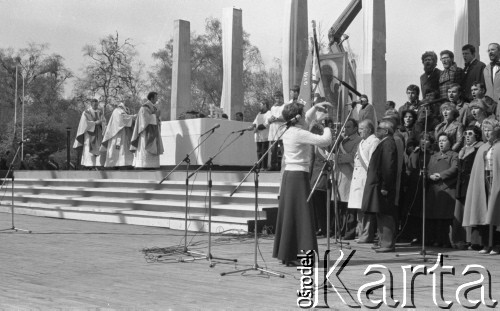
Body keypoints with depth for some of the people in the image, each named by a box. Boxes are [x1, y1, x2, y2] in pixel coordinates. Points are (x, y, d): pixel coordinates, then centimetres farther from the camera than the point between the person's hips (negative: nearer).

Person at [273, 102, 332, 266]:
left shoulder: (287, 132, 12)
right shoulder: (300, 134, -14)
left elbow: (303, 122, 33)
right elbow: (326, 141, -19)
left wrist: (315, 107, 38)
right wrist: (327, 128, 1)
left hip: (288, 174, 9)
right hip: (299, 175, -9)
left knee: (288, 214, 12)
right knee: (300, 214, -7)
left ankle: (285, 253, 18)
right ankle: (298, 255, -8)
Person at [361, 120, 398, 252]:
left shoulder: (388, 143, -14)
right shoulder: (385, 143, 17)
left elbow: (389, 167, -21)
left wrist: (385, 187, -23)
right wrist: (382, 185, 17)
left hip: (382, 186, -10)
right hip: (378, 184, 10)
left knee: (385, 215, -6)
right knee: (381, 215, 14)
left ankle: (388, 244, -2)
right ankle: (383, 242, 20)